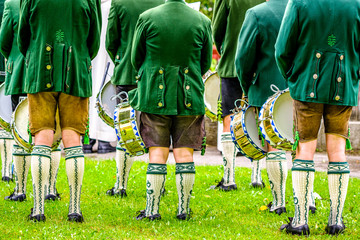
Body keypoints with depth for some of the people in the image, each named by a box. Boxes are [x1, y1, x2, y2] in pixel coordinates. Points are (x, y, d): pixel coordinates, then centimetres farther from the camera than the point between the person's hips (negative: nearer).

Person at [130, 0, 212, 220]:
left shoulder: (147, 18, -7)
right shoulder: (202, 21, -3)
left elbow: (136, 58, 3)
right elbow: (206, 63, 7)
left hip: (155, 96, -1)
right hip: (190, 97, 1)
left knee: (157, 153, 2)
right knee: (185, 153, 6)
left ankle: (152, 209, 0)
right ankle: (184, 209, 7)